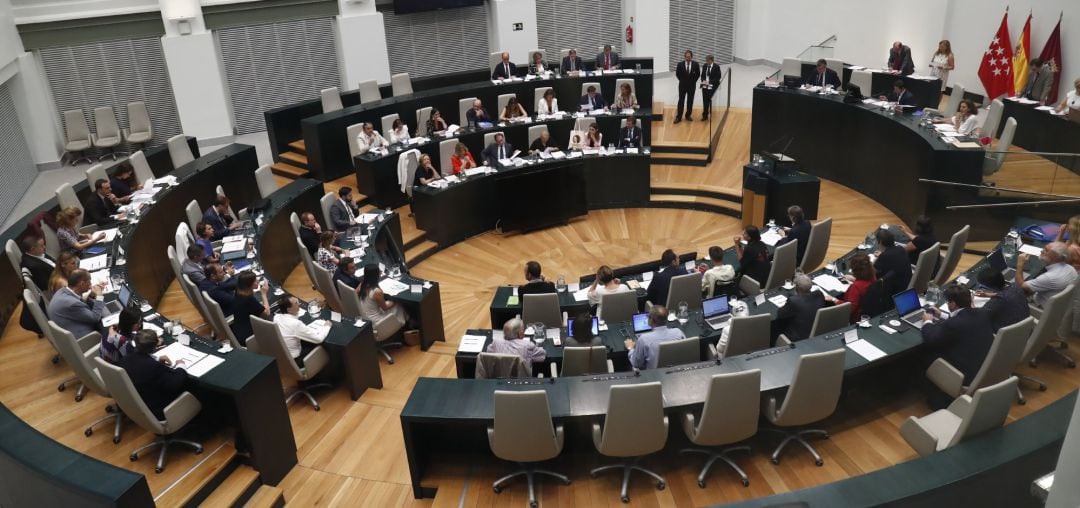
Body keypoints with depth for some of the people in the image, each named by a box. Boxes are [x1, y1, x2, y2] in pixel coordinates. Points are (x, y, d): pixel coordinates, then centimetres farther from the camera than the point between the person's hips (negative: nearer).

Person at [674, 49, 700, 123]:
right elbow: (677, 74, 6)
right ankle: (678, 117, 2)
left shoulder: (695, 64, -5)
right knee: (681, 101, 0)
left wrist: (693, 81, 2)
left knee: (690, 101, 8)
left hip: (692, 85, 1)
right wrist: (682, 80, 5)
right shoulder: (680, 64, -7)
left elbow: (698, 74, 7)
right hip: (682, 85, -1)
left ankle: (688, 115, 19)